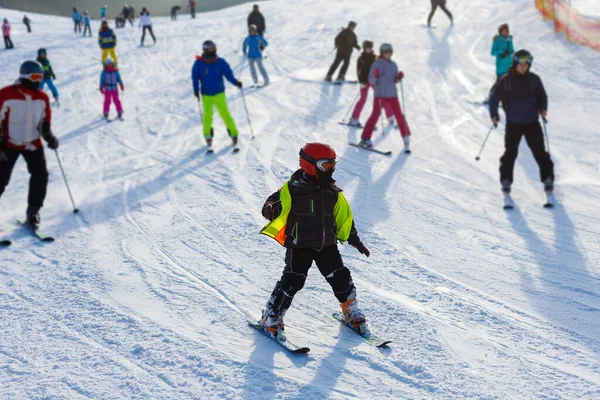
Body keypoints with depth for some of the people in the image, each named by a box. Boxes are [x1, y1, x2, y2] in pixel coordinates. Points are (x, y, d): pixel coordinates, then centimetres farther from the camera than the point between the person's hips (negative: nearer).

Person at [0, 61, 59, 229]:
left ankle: (33, 213, 4)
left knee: (41, 175, -8)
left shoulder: (42, 98, -1)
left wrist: (49, 137, -6)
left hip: (33, 143, 4)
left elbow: (45, 122, 12)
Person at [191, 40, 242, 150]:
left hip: (219, 93, 0)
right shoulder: (199, 63, -5)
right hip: (206, 94, 0)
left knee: (225, 113, -3)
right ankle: (208, 137, 16)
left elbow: (228, 73, -4)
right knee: (207, 115, 0)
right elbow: (195, 76, 0)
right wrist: (196, 89, -10)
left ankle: (233, 134, 8)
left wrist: (236, 82, -20)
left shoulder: (220, 62, -5)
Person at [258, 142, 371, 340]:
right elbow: (276, 202, -9)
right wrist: (271, 210, -34)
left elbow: (344, 217, 16)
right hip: (299, 244, -4)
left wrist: (354, 240, 18)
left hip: (327, 244, 4)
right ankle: (271, 318, 3)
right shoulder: (292, 189, -7)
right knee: (292, 281, -11)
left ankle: (351, 311, 26)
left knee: (340, 278, 3)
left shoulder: (333, 192, 8)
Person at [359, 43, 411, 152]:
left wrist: (399, 77, -7)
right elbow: (371, 81, -7)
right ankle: (365, 139, 0)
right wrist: (375, 76, -26)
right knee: (375, 115, -7)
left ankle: (406, 138, 15)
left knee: (399, 115, 3)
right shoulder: (376, 64, -4)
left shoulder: (394, 65, 9)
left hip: (393, 95, 4)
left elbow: (395, 80, 13)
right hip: (380, 95, -4)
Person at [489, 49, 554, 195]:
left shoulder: (534, 79, 0)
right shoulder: (506, 80, -5)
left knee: (539, 151, 1)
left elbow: (542, 95, 10)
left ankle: (547, 179, 12)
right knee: (510, 152, 1)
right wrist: (493, 114, -9)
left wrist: (543, 108, -7)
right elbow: (494, 98, 1)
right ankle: (506, 180, 14)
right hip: (513, 123, -1)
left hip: (532, 122, 1)